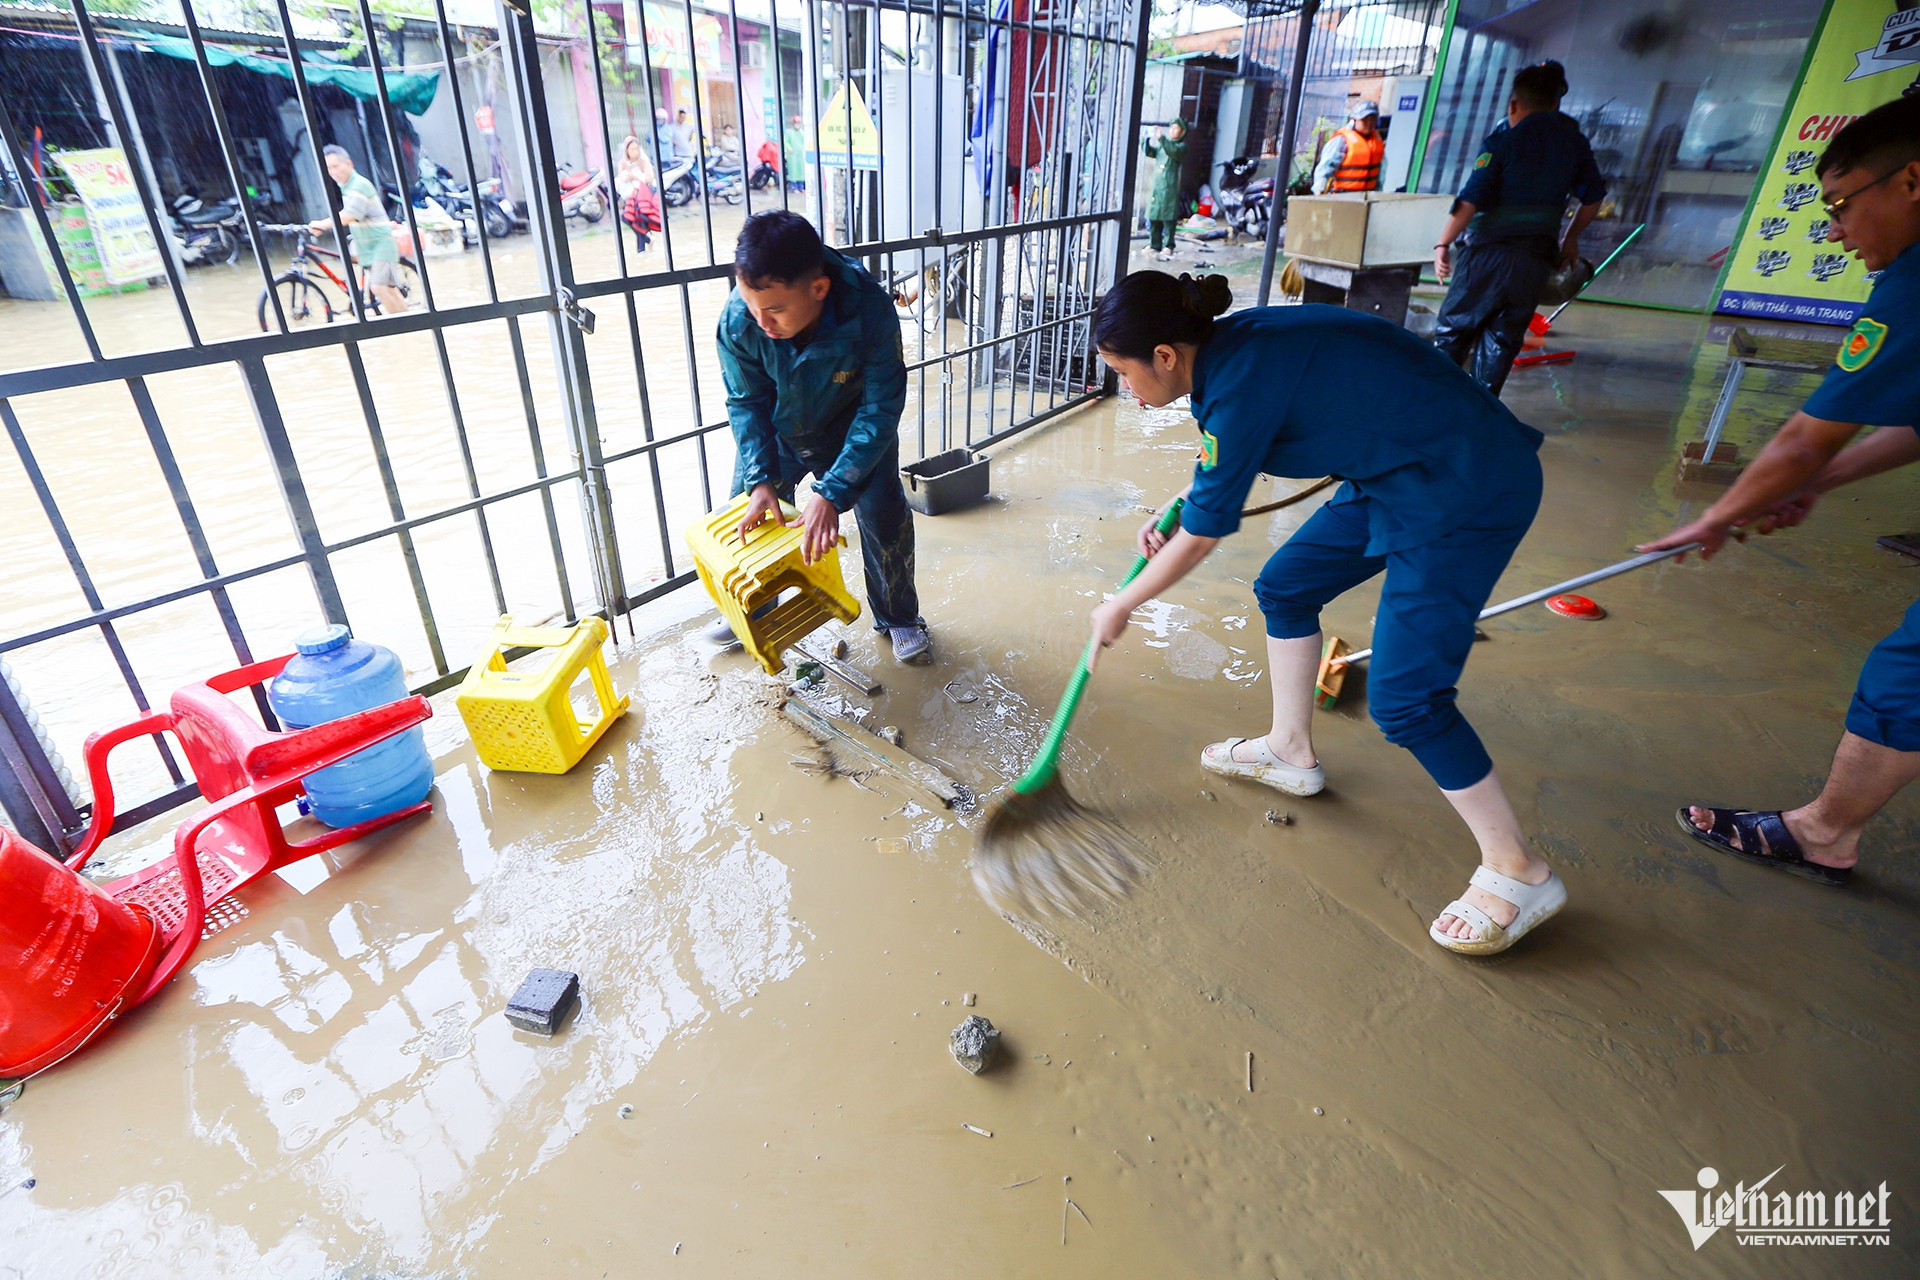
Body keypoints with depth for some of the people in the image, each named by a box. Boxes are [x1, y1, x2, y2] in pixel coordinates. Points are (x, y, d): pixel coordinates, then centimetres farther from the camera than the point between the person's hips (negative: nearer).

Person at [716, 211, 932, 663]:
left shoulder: (870, 310, -37)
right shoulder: (738, 319, -30)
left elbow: (881, 408, -30)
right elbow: (746, 402, -14)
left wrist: (833, 493, -35)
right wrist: (760, 480, -26)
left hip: (854, 429, -2)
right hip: (776, 430, 2)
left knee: (884, 516, -11)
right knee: (746, 517, 3)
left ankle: (898, 617, 16)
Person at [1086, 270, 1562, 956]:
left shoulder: (1241, 382, -25)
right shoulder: (1235, 342, 2)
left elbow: (1201, 537, -15)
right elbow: (1229, 459, 22)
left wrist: (1119, 608, -3)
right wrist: (1177, 510, 13)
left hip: (1469, 492, -10)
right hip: (1402, 470, 10)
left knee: (1405, 696, -9)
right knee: (1284, 587, 15)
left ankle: (1518, 872, 10)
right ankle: (1291, 751, 32)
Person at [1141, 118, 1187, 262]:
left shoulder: (1181, 146, -1)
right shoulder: (1163, 144, 20)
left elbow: (1173, 151, -21)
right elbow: (1150, 151, 13)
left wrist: (1161, 138, -29)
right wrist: (1147, 139, -4)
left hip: (1170, 186, -7)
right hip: (1156, 185, 7)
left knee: (1168, 217, -7)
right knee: (1153, 215, 9)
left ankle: (1168, 246, -4)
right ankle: (1155, 244, 17)